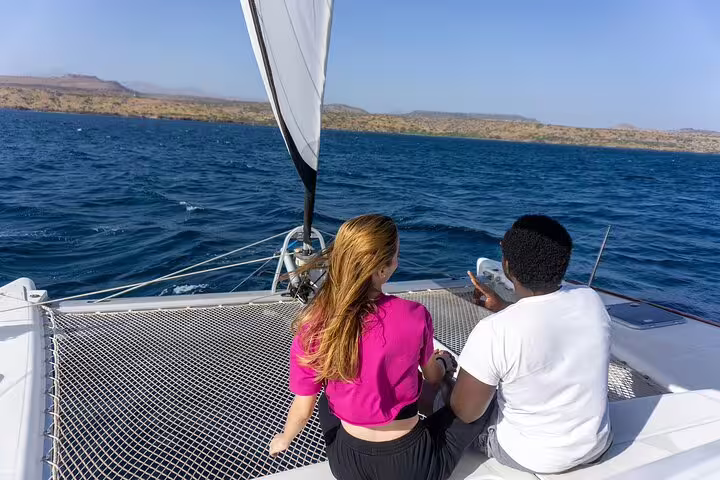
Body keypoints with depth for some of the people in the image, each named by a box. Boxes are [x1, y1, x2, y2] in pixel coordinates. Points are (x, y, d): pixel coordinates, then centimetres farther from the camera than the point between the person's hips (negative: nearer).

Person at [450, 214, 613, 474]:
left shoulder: (494, 332, -32)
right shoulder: (592, 300, -15)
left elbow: (465, 412, -20)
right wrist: (501, 307, 7)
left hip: (532, 458, -5)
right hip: (597, 446, 5)